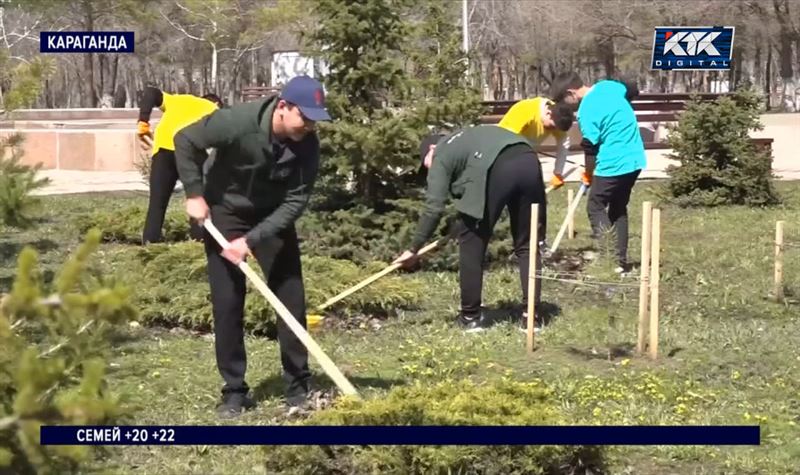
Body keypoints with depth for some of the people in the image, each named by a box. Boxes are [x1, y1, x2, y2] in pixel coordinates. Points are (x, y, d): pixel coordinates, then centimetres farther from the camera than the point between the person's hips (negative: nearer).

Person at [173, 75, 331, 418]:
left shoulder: (307, 144, -22)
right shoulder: (237, 122, -31)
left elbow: (296, 201, -20)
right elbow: (185, 141, -16)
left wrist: (252, 240, -27)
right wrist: (194, 193, -18)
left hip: (273, 217, 3)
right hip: (225, 213, -2)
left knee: (291, 299, -1)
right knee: (227, 303, -3)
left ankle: (299, 386, 9)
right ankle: (234, 391, 7)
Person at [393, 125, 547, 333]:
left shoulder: (441, 155, 20)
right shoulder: (467, 139, 41)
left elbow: (434, 207, 11)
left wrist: (414, 249, 16)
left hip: (495, 170, -6)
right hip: (529, 162, 7)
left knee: (472, 246, 11)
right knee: (527, 245, 17)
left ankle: (471, 316, 18)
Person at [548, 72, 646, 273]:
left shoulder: (586, 111, -17)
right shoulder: (608, 85, 4)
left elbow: (591, 148, -9)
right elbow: (633, 90, 23)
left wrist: (588, 174, 7)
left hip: (613, 165, -8)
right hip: (635, 159, 8)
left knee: (595, 206, 6)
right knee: (619, 209, 17)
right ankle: (621, 260, 17)